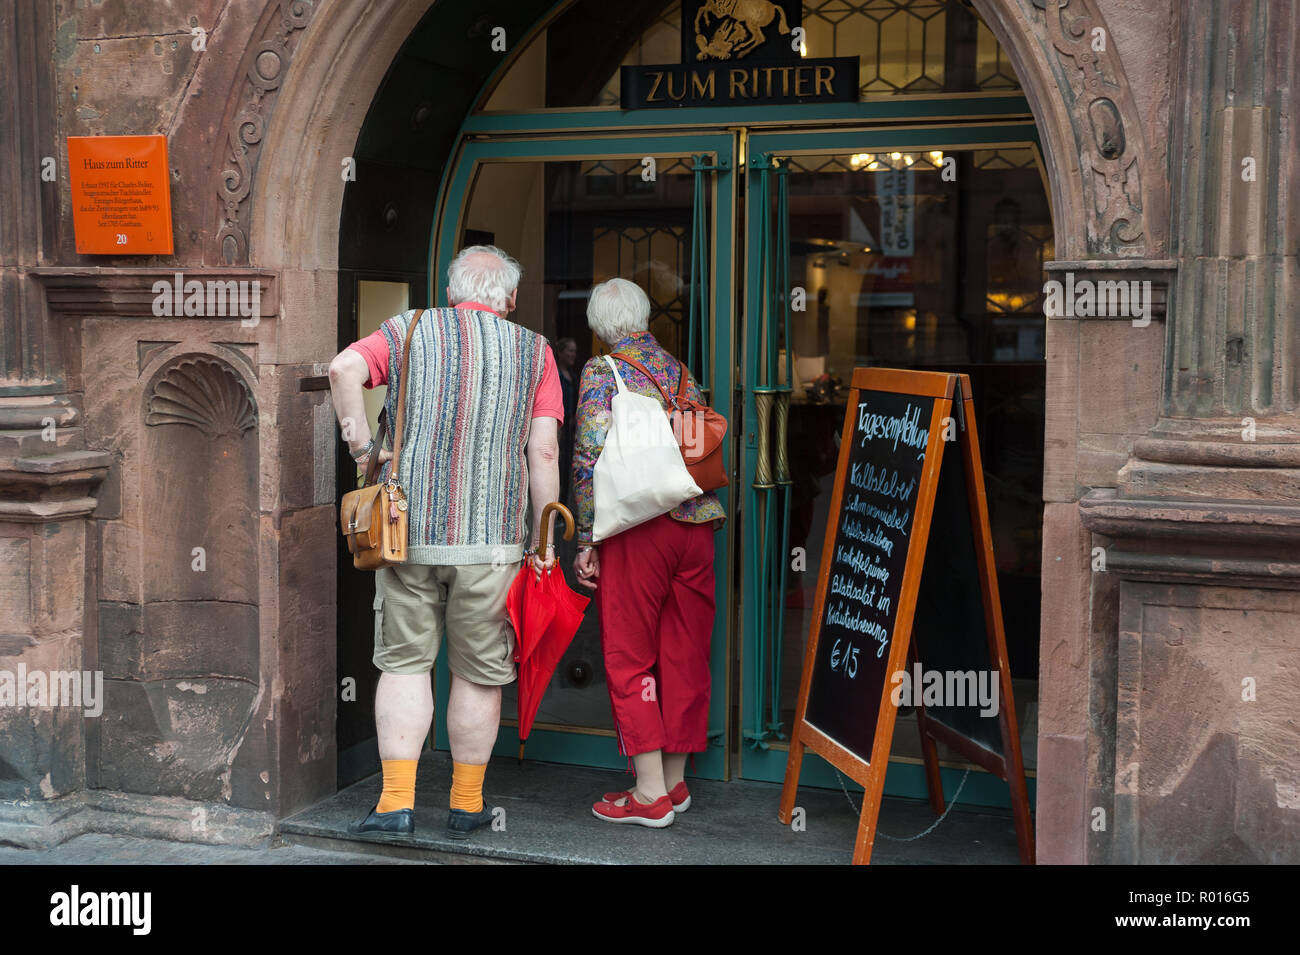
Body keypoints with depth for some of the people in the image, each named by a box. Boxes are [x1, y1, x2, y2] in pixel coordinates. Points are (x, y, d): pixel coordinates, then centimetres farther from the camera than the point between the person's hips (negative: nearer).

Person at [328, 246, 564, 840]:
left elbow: (344, 368, -12)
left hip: (407, 529, 1)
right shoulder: (533, 351, 6)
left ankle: (396, 800, 5)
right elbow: (543, 452, -2)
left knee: (404, 662, 10)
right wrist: (543, 542, 2)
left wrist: (360, 443, -2)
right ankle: (466, 804, 19)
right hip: (491, 540, 0)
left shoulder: (409, 331, 8)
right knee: (478, 673, 10)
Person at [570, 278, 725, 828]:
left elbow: (589, 460, -9)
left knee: (630, 659, 2)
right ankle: (675, 782, 19)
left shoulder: (601, 372, -3)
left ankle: (650, 794, 1)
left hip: (638, 528, -5)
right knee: (684, 657, 10)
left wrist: (586, 542, -6)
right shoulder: (681, 372, 13)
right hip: (697, 524, 6)